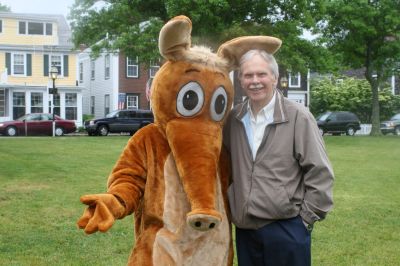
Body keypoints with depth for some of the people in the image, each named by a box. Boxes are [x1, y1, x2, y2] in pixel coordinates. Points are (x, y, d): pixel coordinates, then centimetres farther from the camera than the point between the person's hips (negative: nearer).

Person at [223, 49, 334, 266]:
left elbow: (320, 173, -7)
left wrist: (306, 217, -7)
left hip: (287, 229, -4)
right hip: (244, 229, 4)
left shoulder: (298, 117, -8)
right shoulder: (234, 119, 5)